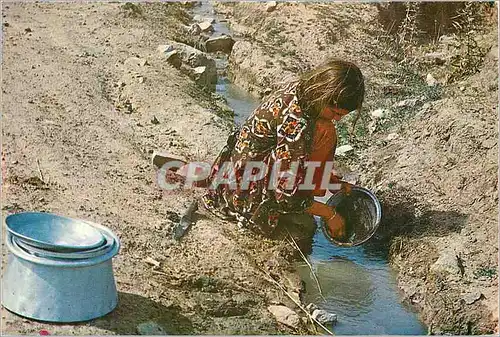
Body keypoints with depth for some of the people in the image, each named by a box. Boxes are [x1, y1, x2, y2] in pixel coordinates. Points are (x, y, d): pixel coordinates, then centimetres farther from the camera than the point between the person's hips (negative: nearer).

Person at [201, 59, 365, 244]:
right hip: (247, 196, -9)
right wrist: (329, 214, -12)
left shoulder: (297, 89, -6)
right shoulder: (297, 124, -32)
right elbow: (285, 194, -25)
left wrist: (335, 182, 12)